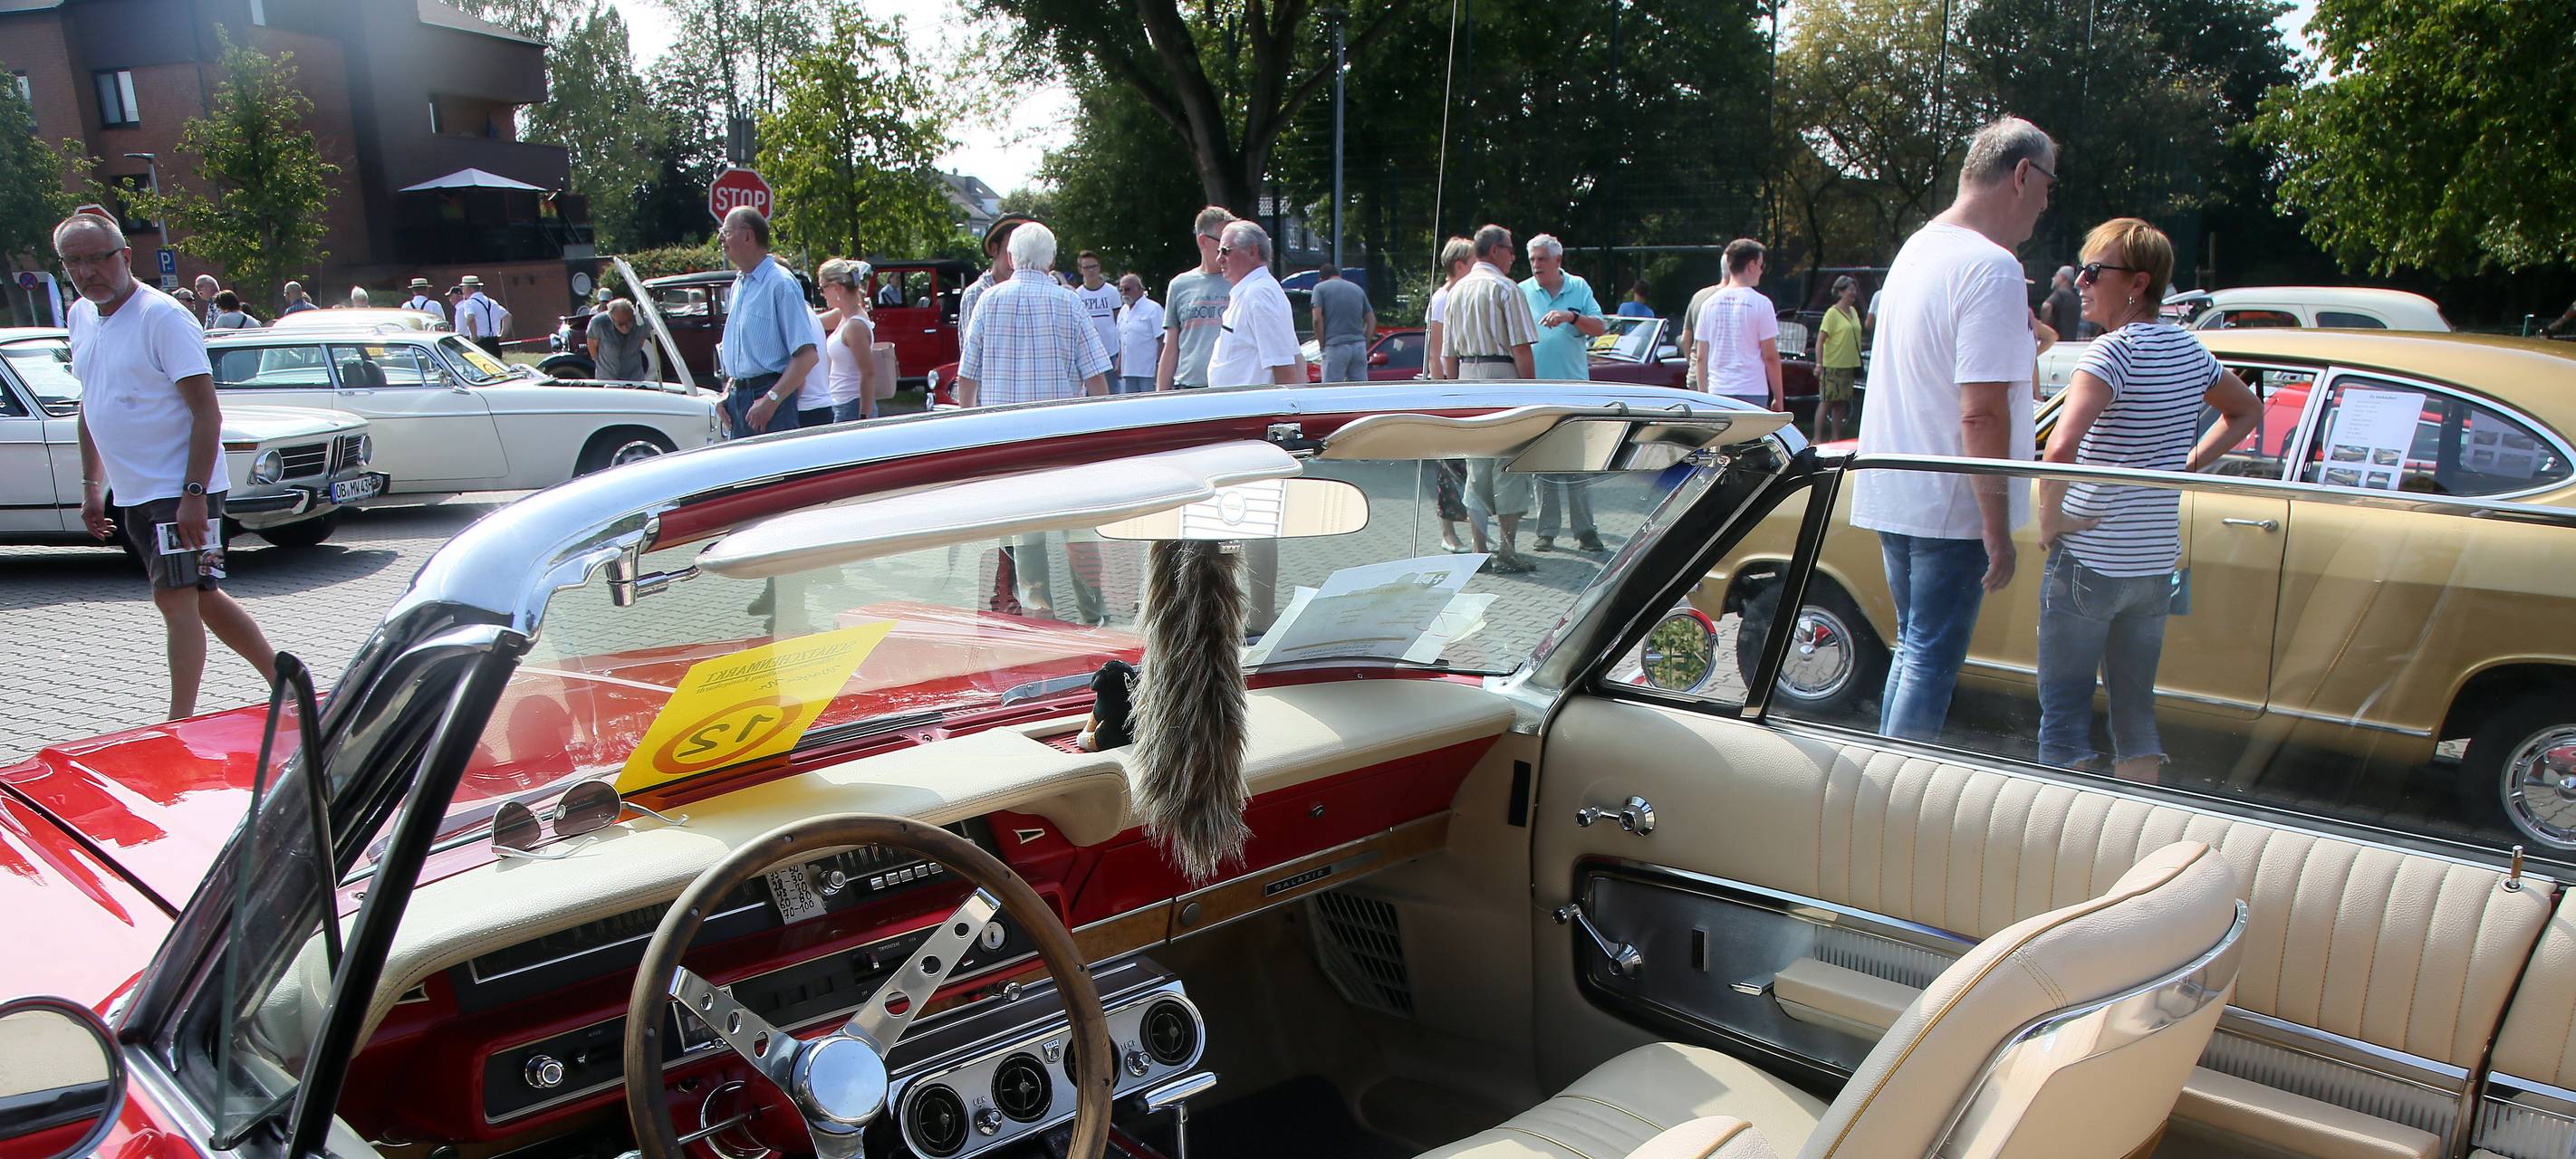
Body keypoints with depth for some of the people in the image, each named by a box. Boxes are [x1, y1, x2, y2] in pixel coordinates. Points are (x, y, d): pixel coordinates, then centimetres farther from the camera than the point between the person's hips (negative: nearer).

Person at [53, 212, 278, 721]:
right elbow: (92, 406, 22)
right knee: (202, 599, 14)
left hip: (181, 490, -9)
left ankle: (179, 725, -7)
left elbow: (208, 415, -18)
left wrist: (194, 494, -24)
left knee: (176, 600, -11)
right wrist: (91, 485, 19)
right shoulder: (81, 317, 11)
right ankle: (283, 679, 25)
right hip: (131, 493, 9)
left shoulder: (163, 317, -13)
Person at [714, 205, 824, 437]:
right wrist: (728, 391, 11)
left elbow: (808, 355, -19)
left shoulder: (781, 283, -11)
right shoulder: (739, 284, 16)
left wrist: (771, 400, -22)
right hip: (739, 397, 8)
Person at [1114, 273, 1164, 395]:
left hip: (1148, 370, -7)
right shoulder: (1123, 311, 16)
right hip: (1128, 370, 7)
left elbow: (1162, 339, -10)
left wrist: (1159, 366, -16)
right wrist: (1119, 365, 16)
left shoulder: (1153, 308, -6)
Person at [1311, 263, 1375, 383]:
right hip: (1359, 346, 5)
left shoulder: (1320, 288, 3)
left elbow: (1317, 319, -8)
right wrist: (1364, 343, 14)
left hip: (1335, 347, -5)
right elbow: (1371, 320, 15)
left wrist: (1322, 345, -1)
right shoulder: (1357, 288, 18)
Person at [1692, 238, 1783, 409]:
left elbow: (1701, 357, 9)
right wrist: (1778, 397, 3)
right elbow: (1770, 357, -5)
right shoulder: (1760, 303, -5)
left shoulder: (1709, 303, 7)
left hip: (1717, 391, 4)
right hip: (1752, 392, -4)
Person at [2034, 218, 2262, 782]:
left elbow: (2061, 449, -32)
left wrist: (2049, 521, -18)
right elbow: (2245, 412, 26)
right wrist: (2186, 466, 17)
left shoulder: (2113, 351, -17)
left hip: (2087, 562, -8)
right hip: (2155, 564, 8)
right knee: (2136, 709, 16)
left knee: (2065, 713, 0)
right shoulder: (2188, 348, 7)